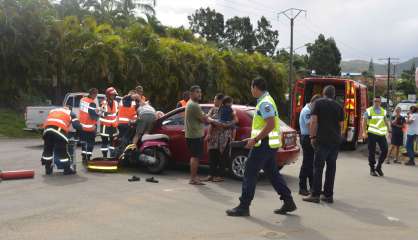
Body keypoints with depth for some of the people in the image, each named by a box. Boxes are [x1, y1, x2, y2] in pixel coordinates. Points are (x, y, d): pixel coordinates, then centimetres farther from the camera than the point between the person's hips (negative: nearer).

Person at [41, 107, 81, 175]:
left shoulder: (53, 110, 37)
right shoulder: (70, 113, 25)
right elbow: (77, 126, 15)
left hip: (47, 130, 4)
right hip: (59, 130, -4)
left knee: (47, 150, 17)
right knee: (62, 151, 5)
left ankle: (48, 169, 24)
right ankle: (67, 169, 12)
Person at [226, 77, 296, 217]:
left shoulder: (265, 103, -15)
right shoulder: (266, 101, 17)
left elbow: (271, 124, -26)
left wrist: (255, 139, -23)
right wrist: (254, 139, 20)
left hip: (264, 144, -10)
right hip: (269, 144, 10)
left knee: (250, 173, -5)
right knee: (272, 173, 15)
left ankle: (243, 207, 1)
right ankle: (288, 202, 20)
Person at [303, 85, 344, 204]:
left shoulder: (318, 103, -1)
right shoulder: (338, 106, 11)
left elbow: (313, 121, -8)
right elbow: (341, 124, 14)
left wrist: (312, 136, -3)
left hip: (322, 140, -4)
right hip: (335, 140, 4)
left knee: (318, 167, -1)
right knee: (331, 167, 9)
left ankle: (315, 195, -1)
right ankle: (328, 195, 12)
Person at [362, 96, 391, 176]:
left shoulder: (383, 111, 13)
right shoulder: (368, 111, 1)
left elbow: (386, 121, 20)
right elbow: (364, 122, -2)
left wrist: (389, 130, 12)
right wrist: (364, 132, -13)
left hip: (382, 134, 4)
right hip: (372, 134, -3)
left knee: (385, 150, -3)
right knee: (372, 152, 1)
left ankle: (378, 167, 15)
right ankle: (372, 169, 12)